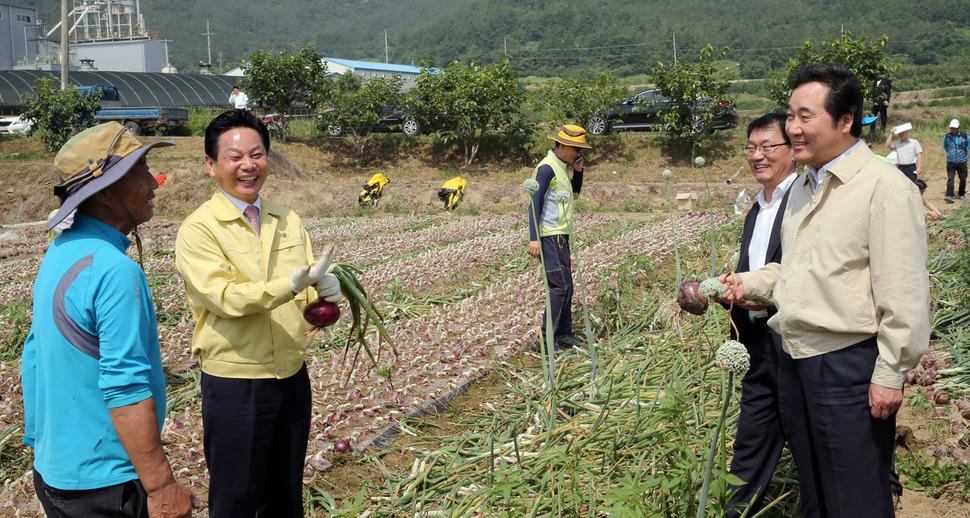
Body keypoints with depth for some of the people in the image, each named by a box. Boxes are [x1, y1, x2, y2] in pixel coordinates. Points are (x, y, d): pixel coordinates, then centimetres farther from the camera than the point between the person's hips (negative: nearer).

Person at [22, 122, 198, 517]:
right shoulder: (115, 271, -23)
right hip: (103, 485, -9)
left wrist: (38, 440, 26)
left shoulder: (59, 252, 7)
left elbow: (35, 356, 16)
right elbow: (126, 388, -28)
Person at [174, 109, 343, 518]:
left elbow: (308, 293, 7)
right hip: (234, 387, -5)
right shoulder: (199, 230, -10)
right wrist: (292, 284, -34)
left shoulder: (288, 221, 7)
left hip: (292, 379, 5)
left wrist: (324, 294, -17)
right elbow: (225, 298, -22)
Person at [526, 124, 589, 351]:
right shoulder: (547, 168, -14)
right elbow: (535, 203, -18)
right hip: (549, 236, -10)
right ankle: (546, 338, -11)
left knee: (566, 287, 12)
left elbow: (574, 193, 29)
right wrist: (534, 238, -24)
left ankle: (564, 335, 20)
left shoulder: (563, 167, 15)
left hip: (561, 236, 10)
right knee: (560, 285, -14)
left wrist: (578, 171, 11)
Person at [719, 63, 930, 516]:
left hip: (848, 363, -8)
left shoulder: (885, 188, -14)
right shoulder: (803, 186, 14)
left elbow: (904, 294, -17)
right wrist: (749, 284, 9)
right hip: (794, 360, 8)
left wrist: (890, 375, -18)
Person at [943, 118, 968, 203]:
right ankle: (950, 196, -17)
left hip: (962, 161, 0)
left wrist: (965, 151, 8)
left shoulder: (964, 136, -3)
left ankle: (961, 194, 28)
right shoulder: (946, 136, 1)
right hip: (950, 162, 0)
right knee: (950, 178, -11)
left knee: (963, 179, 8)